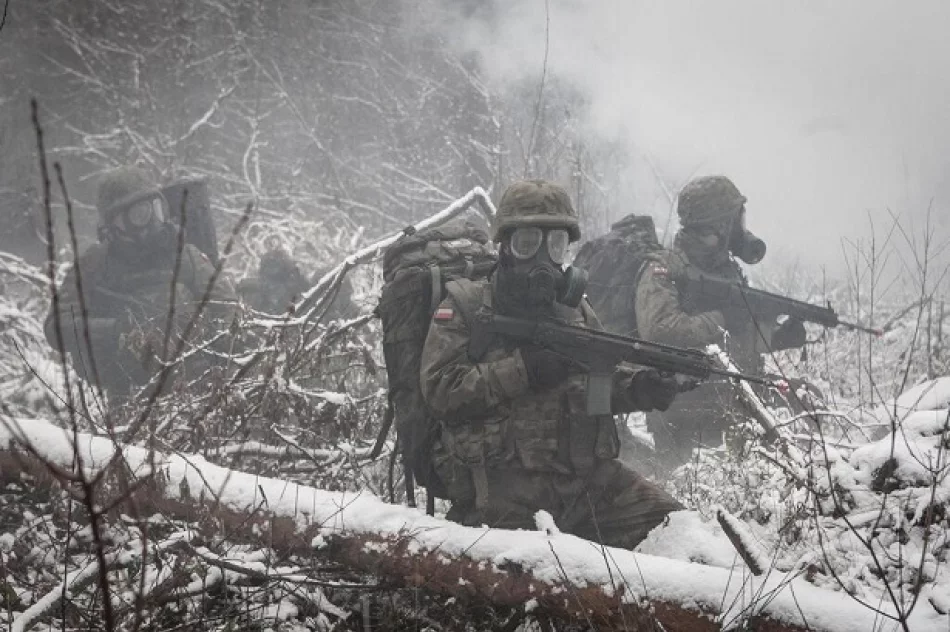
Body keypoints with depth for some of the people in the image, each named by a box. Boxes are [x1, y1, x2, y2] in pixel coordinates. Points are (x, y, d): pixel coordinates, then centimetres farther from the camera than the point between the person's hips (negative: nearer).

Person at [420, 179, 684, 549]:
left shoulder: (575, 310, 21)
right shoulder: (464, 307, 5)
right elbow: (439, 391, -7)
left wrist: (640, 388, 1)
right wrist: (522, 369, -16)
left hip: (585, 475, 5)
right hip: (501, 486, -5)